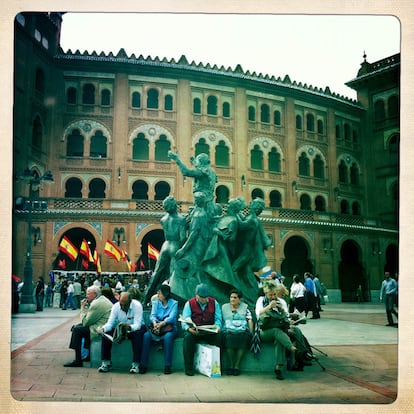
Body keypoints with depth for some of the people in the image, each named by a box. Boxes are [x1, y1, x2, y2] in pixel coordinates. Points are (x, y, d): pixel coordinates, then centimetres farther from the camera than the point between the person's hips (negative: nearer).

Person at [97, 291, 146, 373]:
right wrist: (103, 328, -36)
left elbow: (137, 325, -30)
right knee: (106, 333, -21)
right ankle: (106, 363, -11)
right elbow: (110, 323, -14)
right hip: (120, 329, 3)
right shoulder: (116, 306, -12)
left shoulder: (137, 306, -23)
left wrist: (129, 327, -52)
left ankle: (135, 364, -29)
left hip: (135, 329, -3)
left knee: (137, 334, -38)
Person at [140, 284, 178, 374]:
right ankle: (143, 364, -23)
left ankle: (167, 365, -28)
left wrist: (161, 324, -32)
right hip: (156, 327, 3)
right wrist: (155, 323, -26)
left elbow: (171, 317, -14)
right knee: (146, 335, -27)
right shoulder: (155, 303, 11)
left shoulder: (174, 303, -1)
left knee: (168, 337, -36)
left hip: (169, 327, -3)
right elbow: (152, 315, -3)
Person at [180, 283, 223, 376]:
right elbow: (184, 321, -6)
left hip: (210, 332, 1)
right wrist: (189, 328, -27)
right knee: (187, 337, -32)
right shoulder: (189, 303, 2)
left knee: (219, 336, -27)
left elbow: (218, 319, 3)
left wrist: (217, 326, -20)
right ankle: (189, 368, -23)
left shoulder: (214, 303, 8)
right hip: (194, 331, -1)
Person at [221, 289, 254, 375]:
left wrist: (251, 333, -3)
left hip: (242, 331, 0)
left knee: (242, 337, -35)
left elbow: (250, 320, 9)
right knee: (229, 337, -34)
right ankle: (230, 366, -22)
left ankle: (237, 366, -23)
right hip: (228, 331, 0)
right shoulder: (224, 307, 20)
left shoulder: (245, 307, 16)